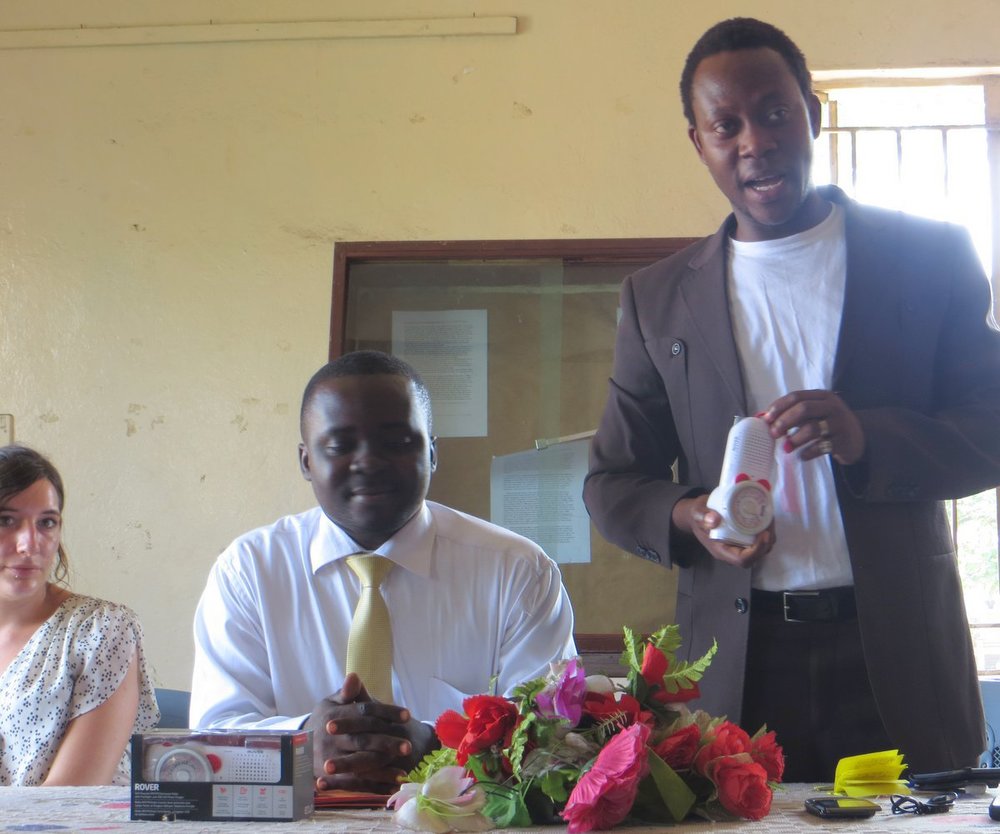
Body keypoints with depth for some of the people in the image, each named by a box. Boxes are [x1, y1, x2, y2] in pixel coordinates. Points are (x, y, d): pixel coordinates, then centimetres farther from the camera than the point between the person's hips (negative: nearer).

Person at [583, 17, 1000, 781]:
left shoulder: (928, 256, 6)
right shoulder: (658, 298, 11)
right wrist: (685, 517, -10)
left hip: (901, 658, -1)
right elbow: (612, 481, 13)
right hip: (738, 666, 1)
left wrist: (867, 437, -16)